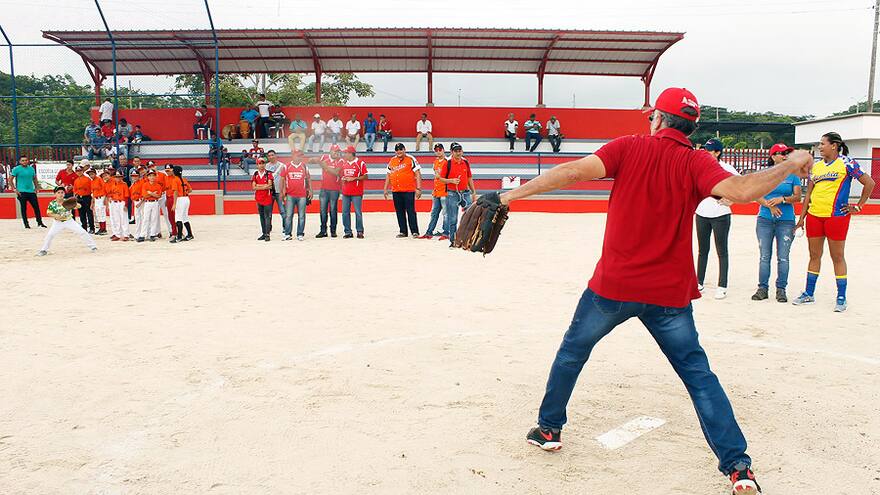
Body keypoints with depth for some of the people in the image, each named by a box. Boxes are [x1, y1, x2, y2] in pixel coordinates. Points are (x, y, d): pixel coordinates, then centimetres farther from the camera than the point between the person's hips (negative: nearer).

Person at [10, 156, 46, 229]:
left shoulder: (31, 169, 10)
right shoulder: (16, 169, -2)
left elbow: (35, 179, 21)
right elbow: (10, 179, -2)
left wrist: (36, 188, 10)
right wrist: (15, 189, -8)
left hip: (31, 191, 4)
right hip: (22, 192, -4)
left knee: (36, 207, 2)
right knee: (23, 208, 1)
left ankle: (40, 222, 11)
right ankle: (26, 224, 8)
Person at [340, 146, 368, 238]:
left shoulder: (360, 163, -4)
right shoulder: (343, 163, 14)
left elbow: (365, 176, -6)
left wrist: (353, 178, -13)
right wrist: (342, 179, 2)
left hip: (357, 192, -6)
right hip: (345, 192, 6)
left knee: (358, 212, -3)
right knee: (345, 212, 5)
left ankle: (360, 232, 5)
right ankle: (348, 232, 12)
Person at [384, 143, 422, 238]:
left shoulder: (411, 159, -3)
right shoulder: (392, 161, 13)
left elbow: (417, 174, -6)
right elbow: (388, 175, 20)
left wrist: (418, 188, -13)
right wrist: (385, 189, 15)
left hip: (408, 190, -5)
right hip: (395, 191, 5)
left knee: (410, 211, -5)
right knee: (399, 212, 9)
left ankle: (414, 231, 1)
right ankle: (403, 232, 17)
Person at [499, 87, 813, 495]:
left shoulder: (629, 148, -3)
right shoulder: (695, 162, -3)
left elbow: (576, 171, -16)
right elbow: (741, 190, -19)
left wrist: (515, 193, -14)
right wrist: (790, 165, -2)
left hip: (613, 285, -1)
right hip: (670, 293, 1)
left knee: (572, 351, 20)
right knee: (699, 374, 12)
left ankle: (548, 429, 30)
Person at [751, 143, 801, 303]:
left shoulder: (792, 174, 5)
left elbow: (797, 196, -1)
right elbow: (757, 195, -1)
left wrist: (782, 199, -18)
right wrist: (770, 205, -16)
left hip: (786, 221, 0)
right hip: (765, 220, 0)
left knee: (783, 257, 1)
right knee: (764, 256, 3)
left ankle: (781, 289, 10)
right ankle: (763, 288, 10)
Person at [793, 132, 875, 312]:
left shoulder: (846, 163, -4)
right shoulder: (815, 166, 11)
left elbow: (869, 183, -3)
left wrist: (859, 205, -3)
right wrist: (801, 218, 12)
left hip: (836, 216, -5)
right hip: (814, 216, 5)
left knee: (837, 257, 2)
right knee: (814, 255, 12)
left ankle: (841, 297, 12)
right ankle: (809, 294, 21)